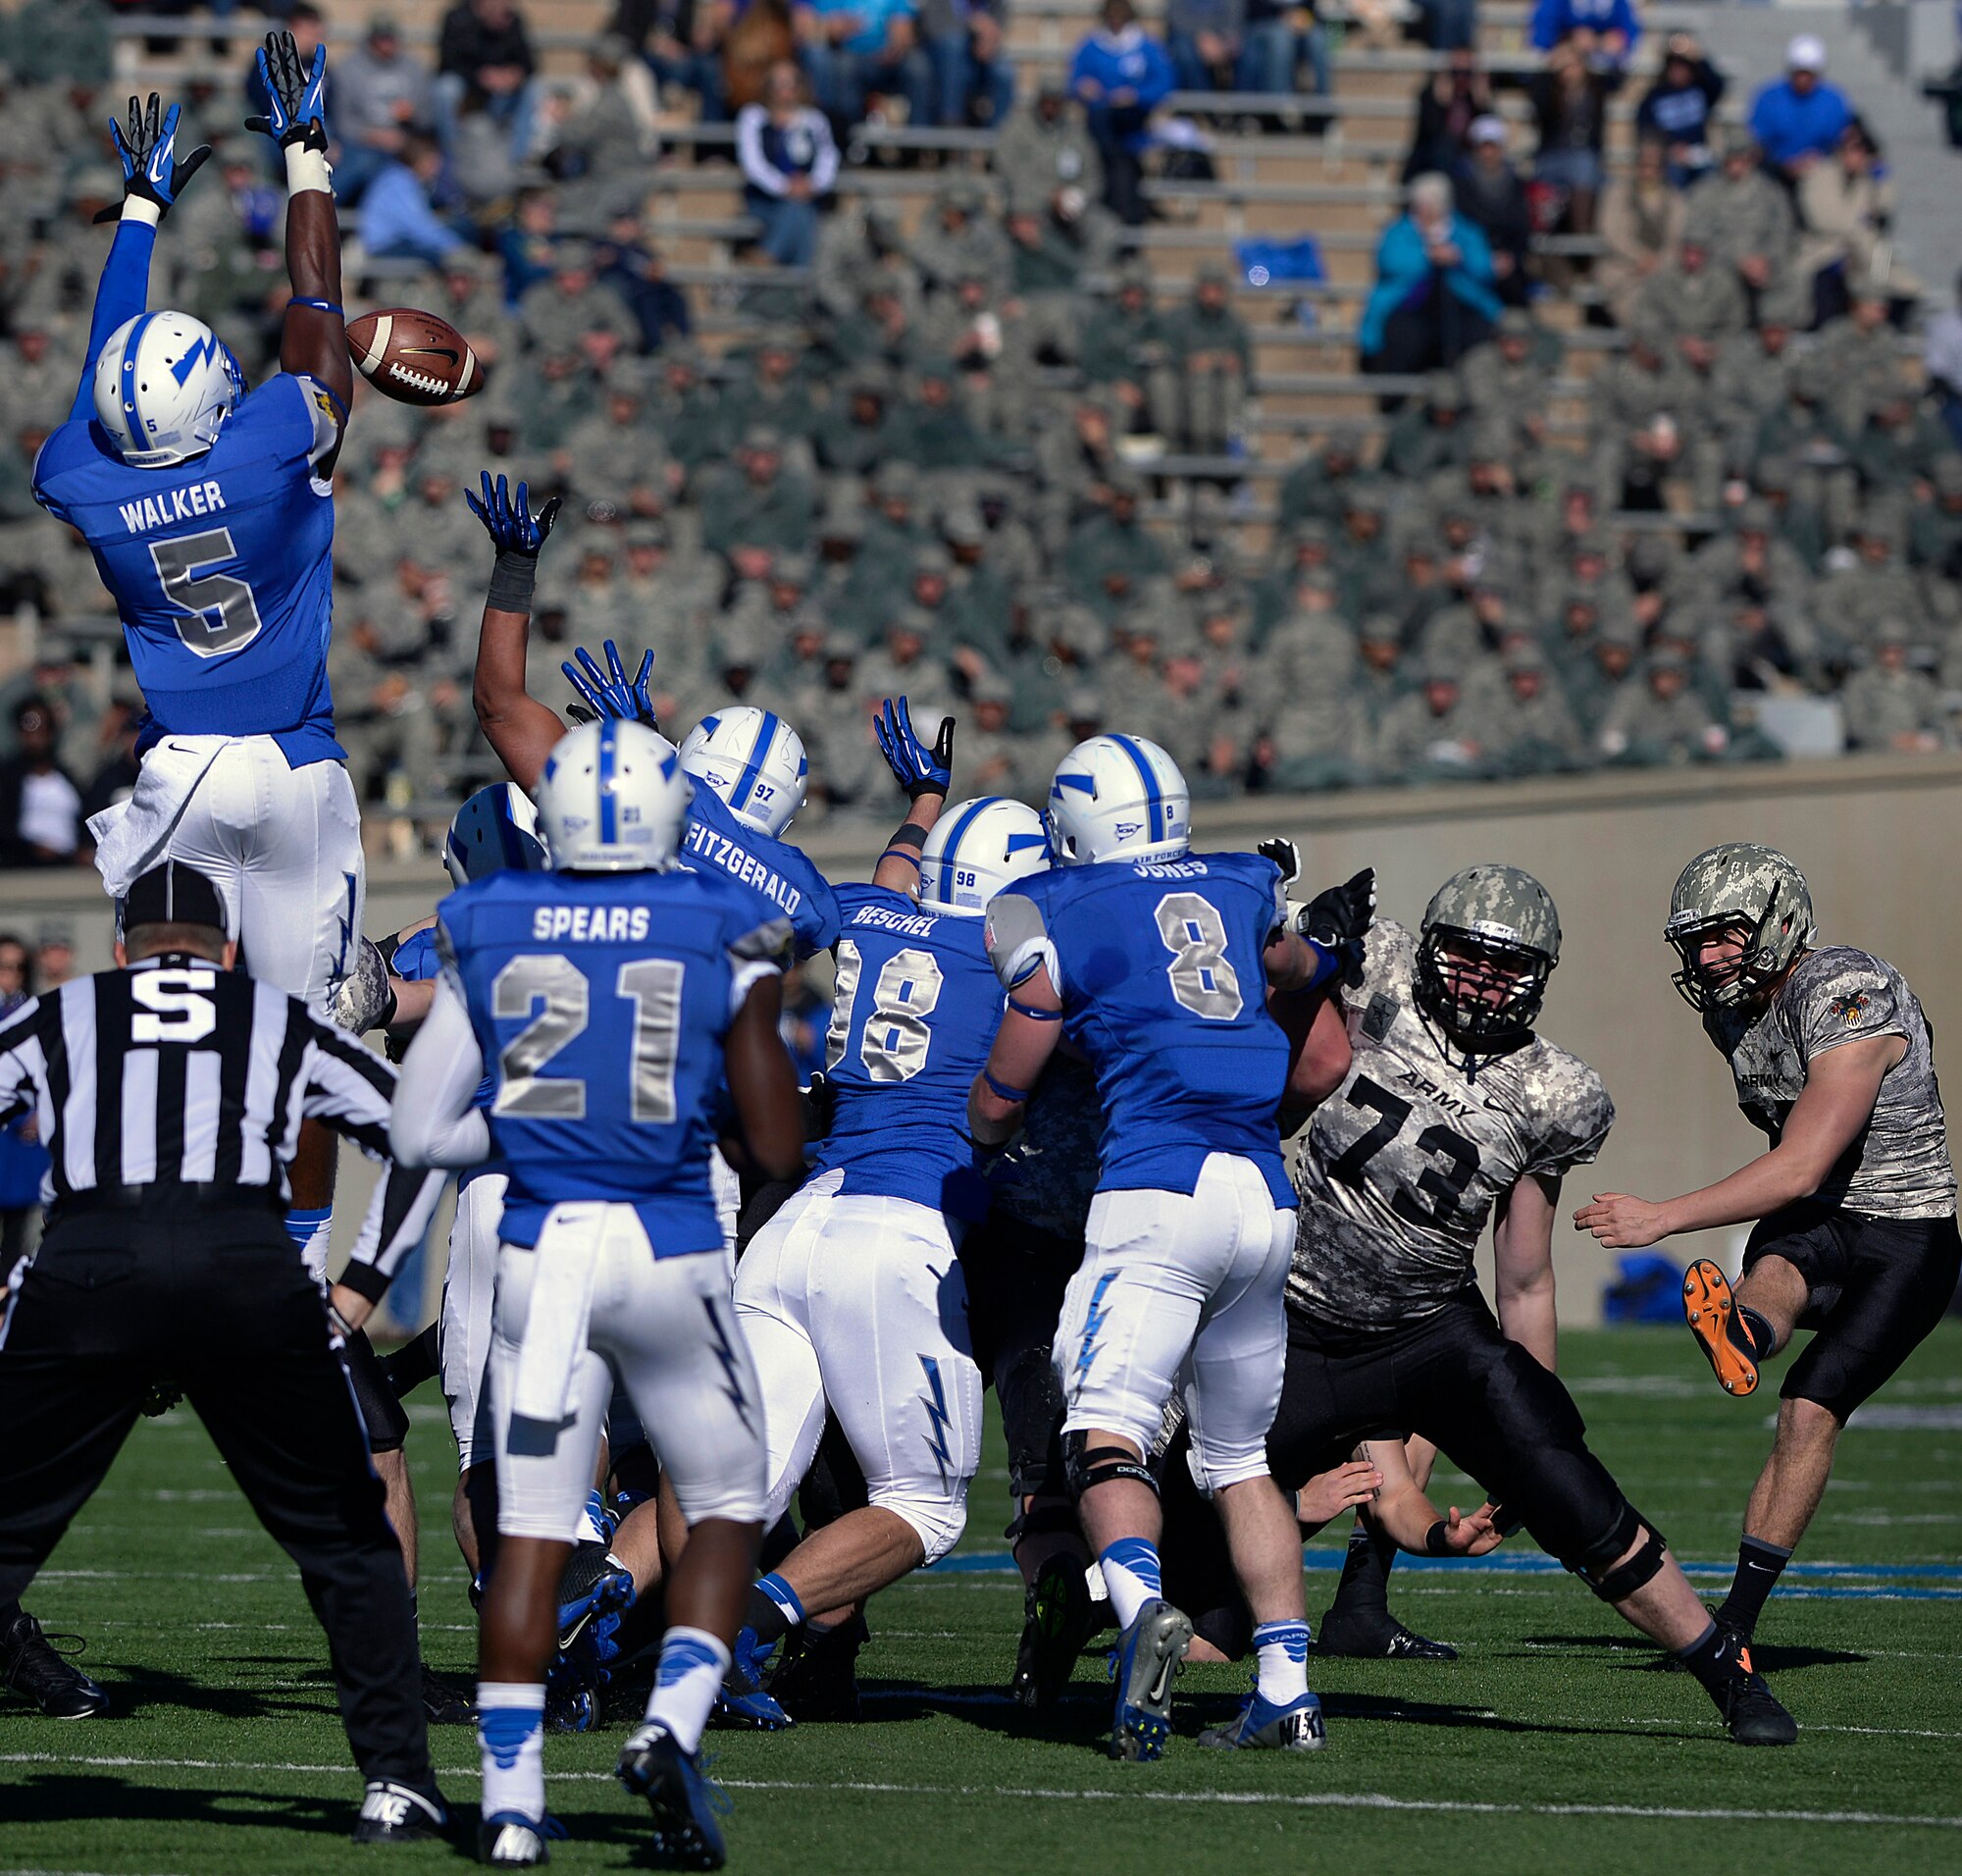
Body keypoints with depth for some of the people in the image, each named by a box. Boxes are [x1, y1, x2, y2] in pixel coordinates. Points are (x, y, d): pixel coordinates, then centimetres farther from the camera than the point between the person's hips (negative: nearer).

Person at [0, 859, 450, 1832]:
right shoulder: (281, 1023, 29)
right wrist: (359, 1288, 24)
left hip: (84, 1269, 0)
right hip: (246, 1268, 0)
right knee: (346, 1543, 15)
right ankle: (395, 1780, 10)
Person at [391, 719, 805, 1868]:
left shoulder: (486, 930, 3)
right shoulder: (725, 934, -3)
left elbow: (421, 1133, 5)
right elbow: (779, 1155, -2)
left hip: (540, 1250, 2)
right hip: (670, 1256, -2)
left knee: (532, 1533, 6)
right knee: (728, 1509, 15)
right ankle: (674, 1727, -6)